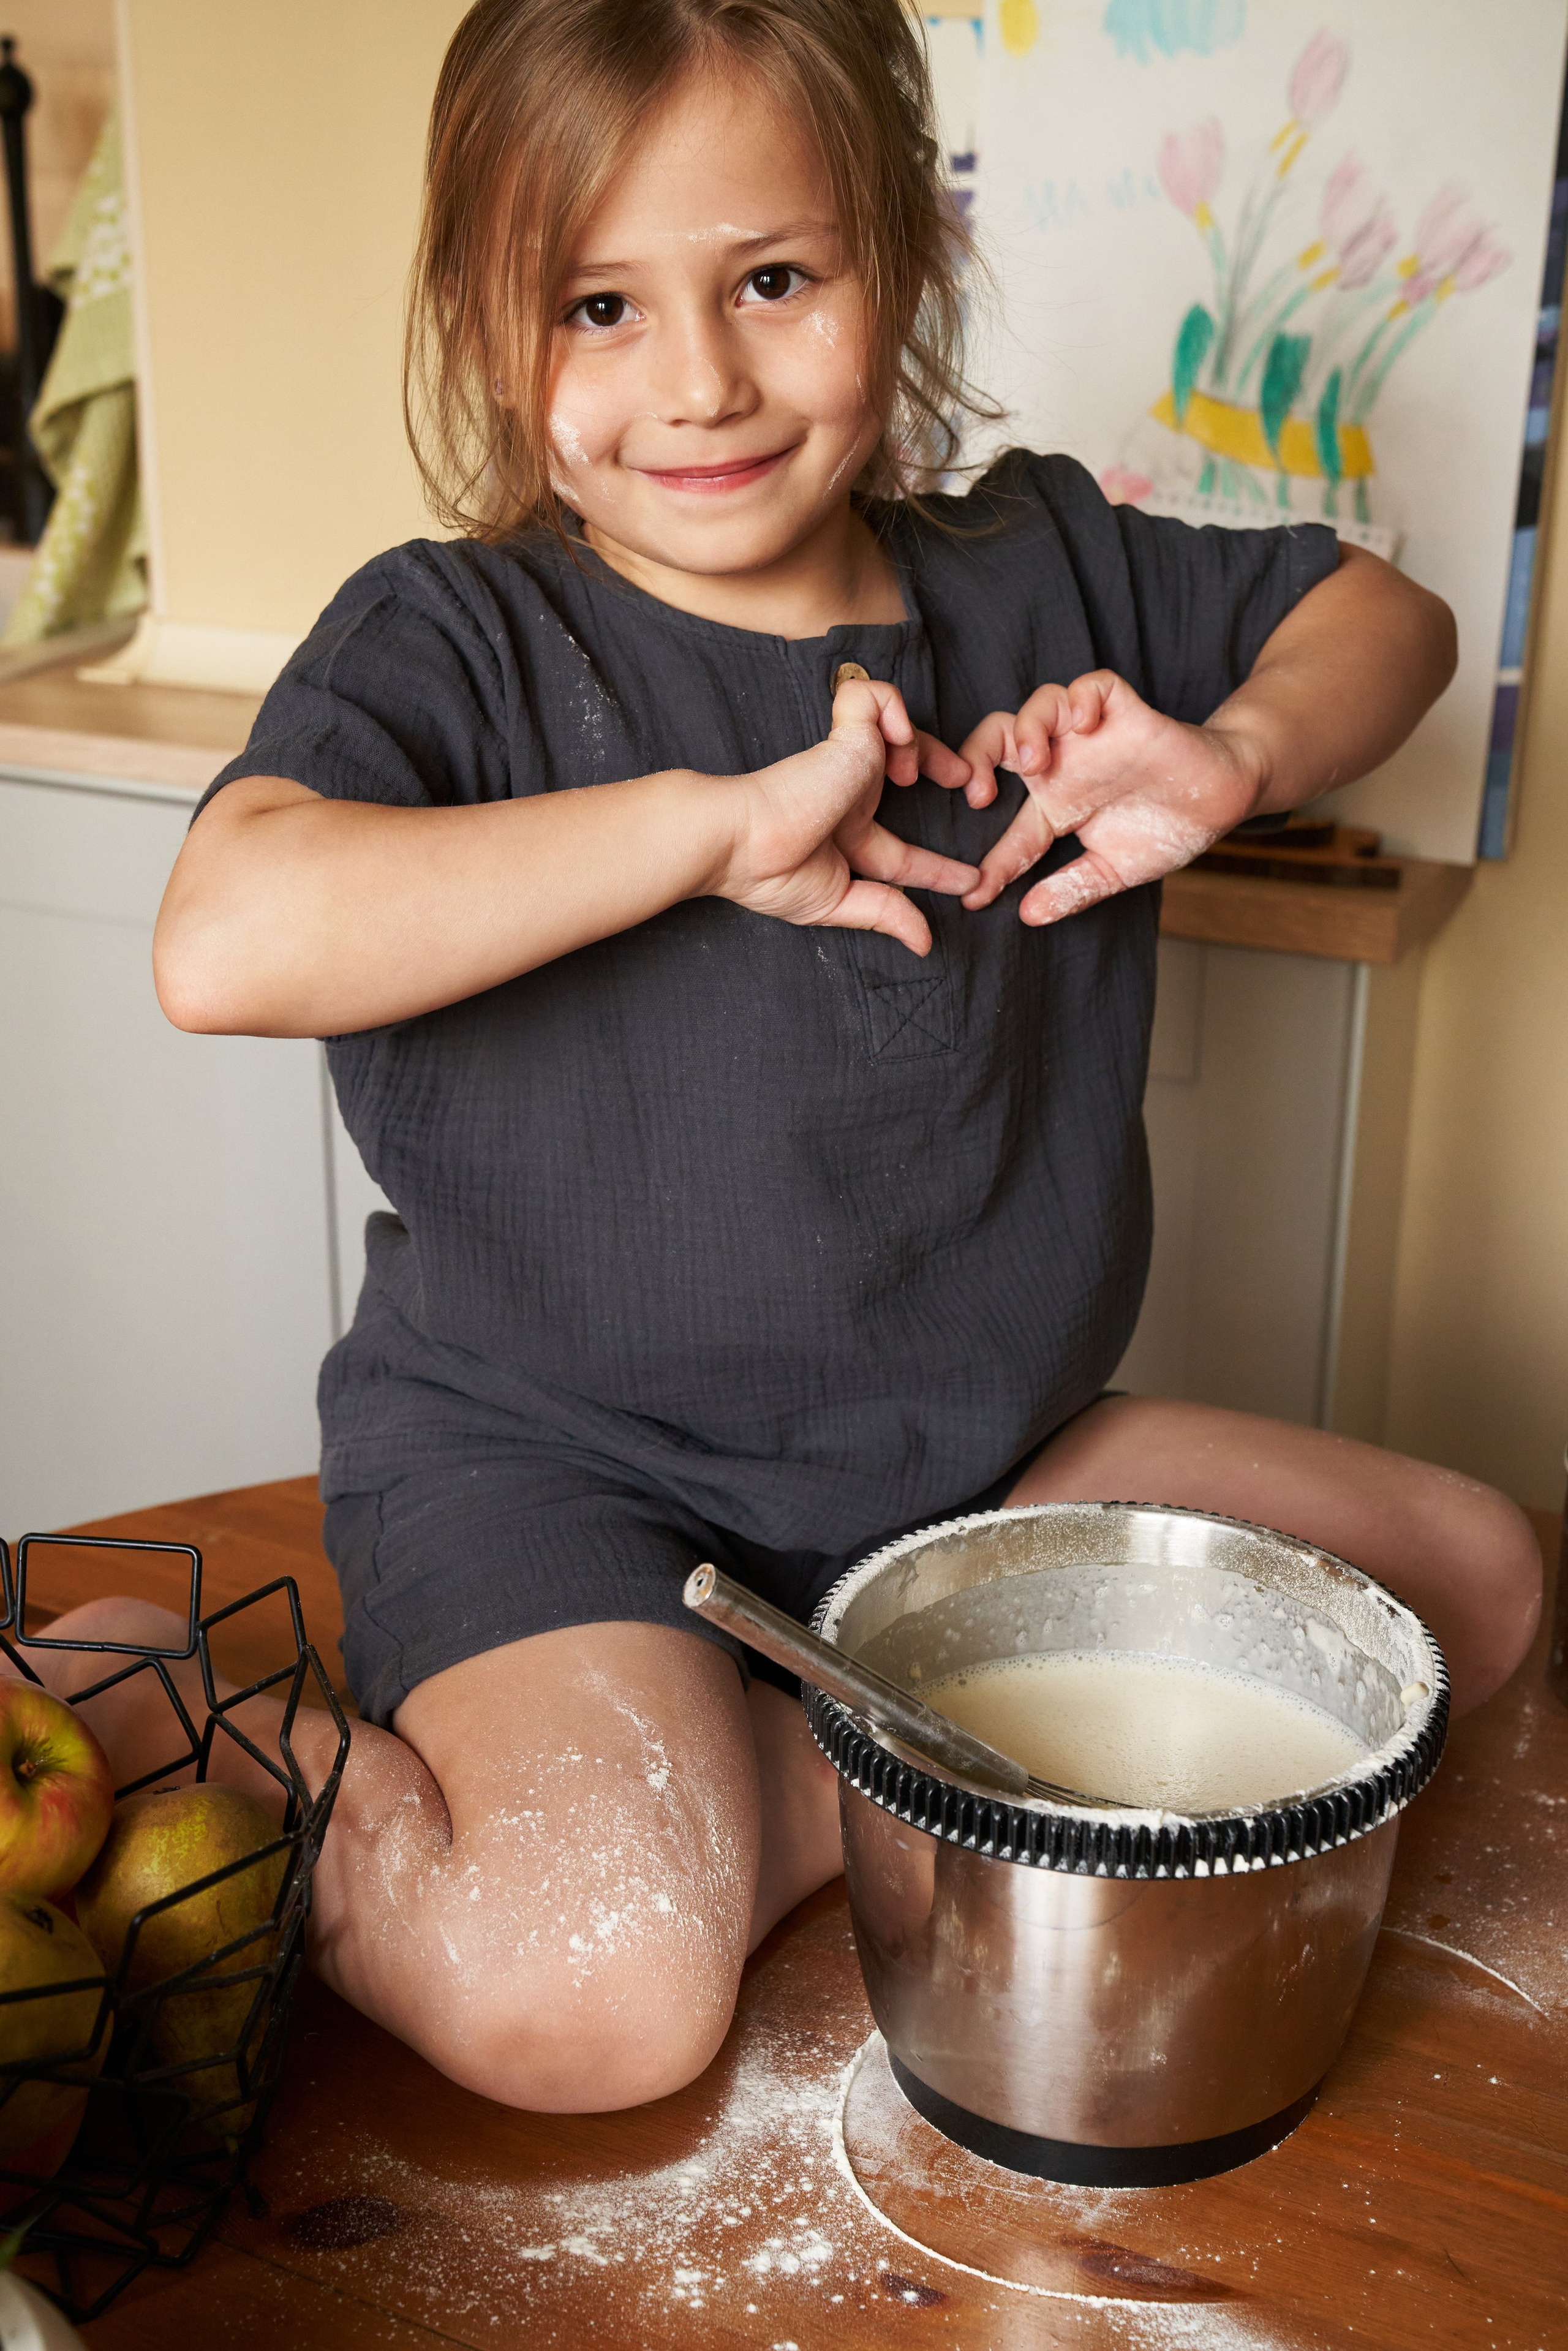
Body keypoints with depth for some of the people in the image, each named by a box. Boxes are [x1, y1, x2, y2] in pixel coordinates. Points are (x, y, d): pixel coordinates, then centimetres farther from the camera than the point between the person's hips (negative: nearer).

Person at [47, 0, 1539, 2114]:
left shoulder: (1041, 576, 3)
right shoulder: (457, 640, -11)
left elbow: (1383, 611, 17)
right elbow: (227, 945, -30)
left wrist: (1237, 754, -6)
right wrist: (720, 820, -27)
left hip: (964, 1442, 7)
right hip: (547, 1459, -6)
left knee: (1473, 1575, 7)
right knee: (590, 1996, -29)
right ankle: (132, 1705, 0)